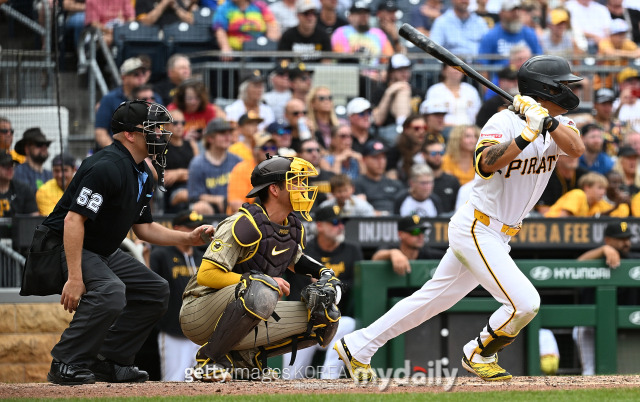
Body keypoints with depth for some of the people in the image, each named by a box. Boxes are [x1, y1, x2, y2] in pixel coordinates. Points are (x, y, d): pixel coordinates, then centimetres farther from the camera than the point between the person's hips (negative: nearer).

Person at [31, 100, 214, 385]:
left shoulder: (143, 175, 9)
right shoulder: (107, 167, -23)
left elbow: (143, 228, 18)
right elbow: (74, 220, -29)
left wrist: (188, 238, 4)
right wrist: (75, 277, -34)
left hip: (102, 252, 11)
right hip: (60, 246, -11)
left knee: (156, 291, 9)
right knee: (110, 291, -34)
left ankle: (109, 362, 11)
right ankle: (66, 366, -24)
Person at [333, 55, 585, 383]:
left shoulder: (559, 125, 5)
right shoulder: (505, 122, -17)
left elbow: (576, 148, -14)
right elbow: (486, 164, -32)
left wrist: (546, 120, -27)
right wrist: (529, 134, -39)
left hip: (499, 236, 8)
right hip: (476, 229, -8)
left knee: (434, 299, 13)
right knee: (524, 303, -15)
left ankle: (357, 347, 21)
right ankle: (478, 355, 10)